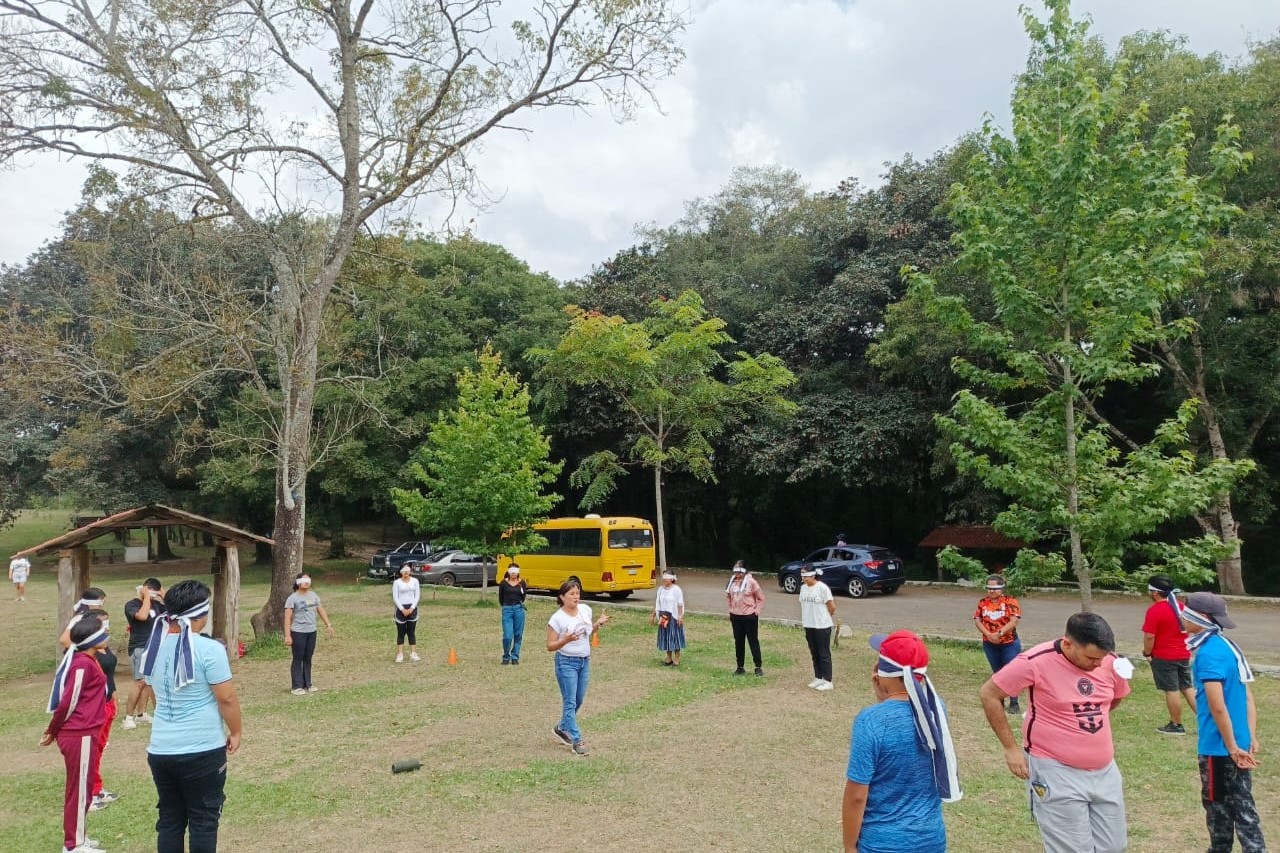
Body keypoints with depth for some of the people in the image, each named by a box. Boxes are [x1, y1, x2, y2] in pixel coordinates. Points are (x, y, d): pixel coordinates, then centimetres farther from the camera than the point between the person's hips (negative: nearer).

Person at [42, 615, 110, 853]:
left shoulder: (86, 660, 10)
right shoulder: (83, 664, -20)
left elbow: (68, 700, 15)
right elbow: (68, 702, -17)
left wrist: (54, 732, 20)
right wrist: (52, 732, -4)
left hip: (84, 734, 9)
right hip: (80, 736, -9)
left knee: (80, 787, 18)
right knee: (79, 789, 2)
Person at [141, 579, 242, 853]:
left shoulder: (155, 647, 5)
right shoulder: (209, 649, -17)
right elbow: (227, 698, -15)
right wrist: (235, 732, 0)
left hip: (160, 749, 6)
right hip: (203, 750, -6)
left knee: (169, 820, 16)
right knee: (203, 821, 6)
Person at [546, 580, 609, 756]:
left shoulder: (585, 610, 1)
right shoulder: (557, 618, -16)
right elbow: (550, 646, -13)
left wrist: (598, 623, 0)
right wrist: (565, 640, -29)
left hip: (585, 661, 6)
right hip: (567, 662, -6)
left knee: (579, 700, 16)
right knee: (570, 702, -4)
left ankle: (561, 728, 37)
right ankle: (576, 741, 3)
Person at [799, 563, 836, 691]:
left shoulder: (822, 588, -15)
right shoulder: (803, 588, 5)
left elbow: (832, 607, -11)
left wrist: (823, 618, 3)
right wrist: (804, 620, 7)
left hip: (822, 626, -7)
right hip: (808, 626, 7)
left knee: (824, 654, 0)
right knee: (814, 653, 14)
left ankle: (828, 682, 7)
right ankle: (818, 678, 25)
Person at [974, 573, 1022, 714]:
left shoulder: (1010, 601, -8)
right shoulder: (983, 602, 3)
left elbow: (1014, 621, -16)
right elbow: (977, 620, -1)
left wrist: (999, 633, -24)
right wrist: (989, 635, -15)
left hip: (1009, 643, -4)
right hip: (990, 644, 4)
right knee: (997, 673, 14)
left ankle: (1014, 704, 5)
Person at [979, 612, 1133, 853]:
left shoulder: (1110, 661, -5)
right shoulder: (1036, 662, -21)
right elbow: (989, 694, -11)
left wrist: (1090, 719, 7)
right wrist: (1011, 748, -9)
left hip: (1105, 771, 6)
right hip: (1057, 773, -6)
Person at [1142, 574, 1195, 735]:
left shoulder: (1154, 610, -20)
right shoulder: (1181, 607, 6)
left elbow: (1149, 636, -21)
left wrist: (1147, 653, -5)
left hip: (1163, 657, -7)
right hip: (1184, 655, 7)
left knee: (1172, 690, 2)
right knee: (1187, 688, 16)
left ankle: (1176, 725, 12)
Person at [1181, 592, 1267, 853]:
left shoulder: (1208, 653, -21)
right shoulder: (1229, 647, 7)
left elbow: (1218, 707, -24)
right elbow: (1248, 697, 10)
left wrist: (1232, 748, -17)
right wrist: (1250, 738, 10)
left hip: (1218, 746, -8)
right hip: (1239, 745, 8)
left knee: (1218, 805, 8)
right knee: (1242, 806, 16)